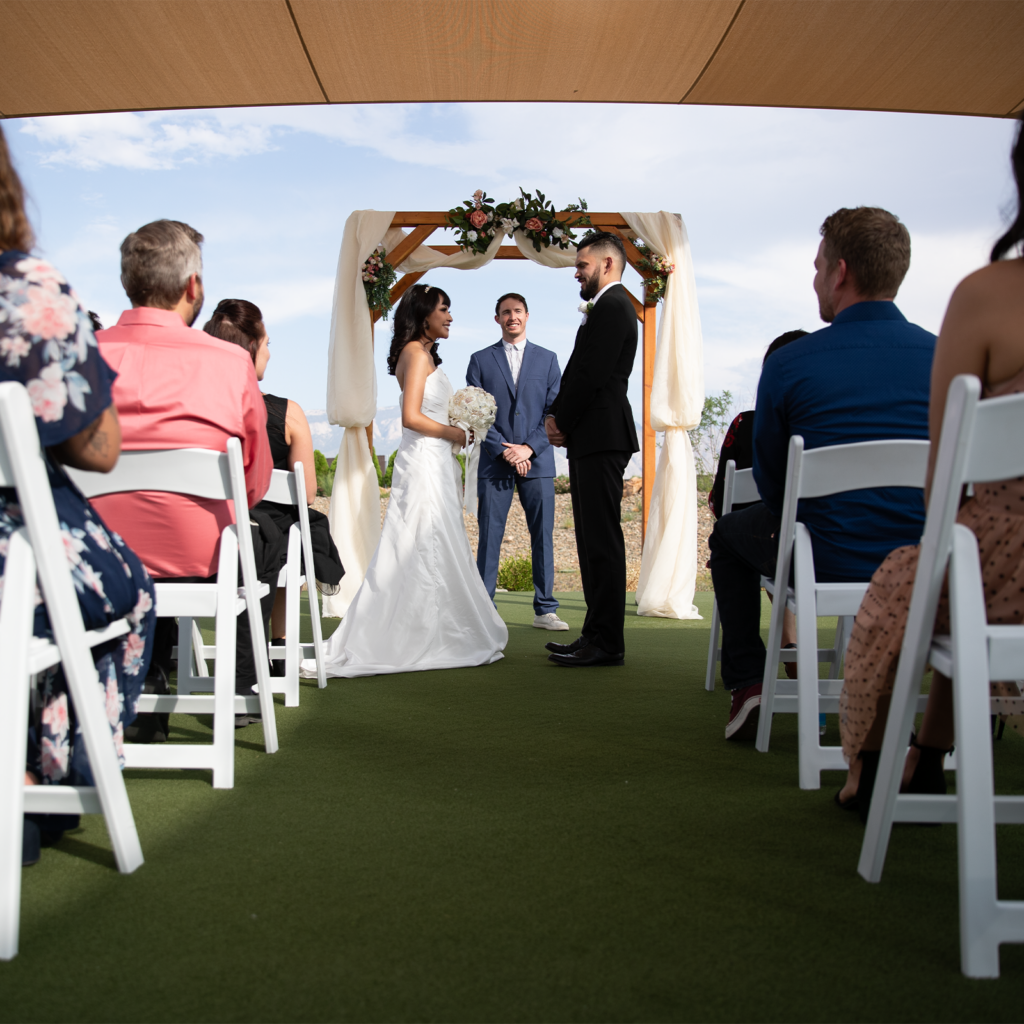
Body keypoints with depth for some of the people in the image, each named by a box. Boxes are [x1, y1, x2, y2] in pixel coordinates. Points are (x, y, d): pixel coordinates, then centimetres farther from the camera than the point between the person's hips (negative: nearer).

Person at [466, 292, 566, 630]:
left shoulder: (547, 358, 11)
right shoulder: (480, 360, 9)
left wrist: (528, 447, -8)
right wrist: (503, 450, -9)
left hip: (537, 462, 1)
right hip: (494, 463, -1)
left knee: (543, 536, 3)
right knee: (490, 537, 0)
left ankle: (545, 610, 11)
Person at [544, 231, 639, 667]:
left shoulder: (612, 307, -9)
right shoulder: (606, 307, 22)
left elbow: (592, 374, -17)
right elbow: (578, 370, 20)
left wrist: (563, 424, -8)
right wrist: (556, 414, 6)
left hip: (602, 438, -11)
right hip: (593, 439, 11)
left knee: (602, 540, -8)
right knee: (593, 540, 11)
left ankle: (606, 643, -4)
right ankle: (598, 634, 17)